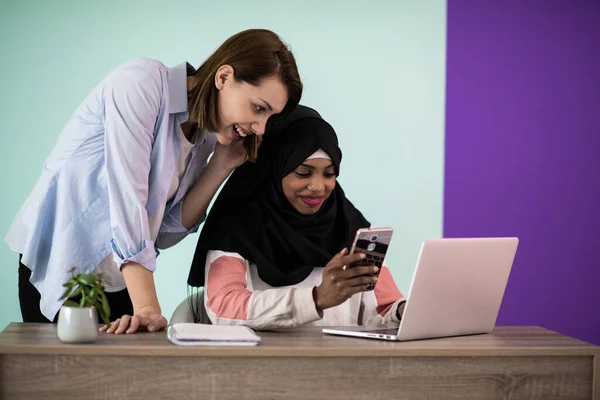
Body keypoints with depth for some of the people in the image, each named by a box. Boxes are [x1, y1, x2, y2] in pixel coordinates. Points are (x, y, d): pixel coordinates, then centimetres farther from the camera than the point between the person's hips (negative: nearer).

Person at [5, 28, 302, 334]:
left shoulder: (206, 135, 3)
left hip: (120, 282, 6)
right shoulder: (141, 82, -19)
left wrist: (222, 165, -8)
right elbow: (127, 198, -27)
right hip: (58, 266, -6)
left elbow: (167, 229, -1)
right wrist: (147, 308, -31)